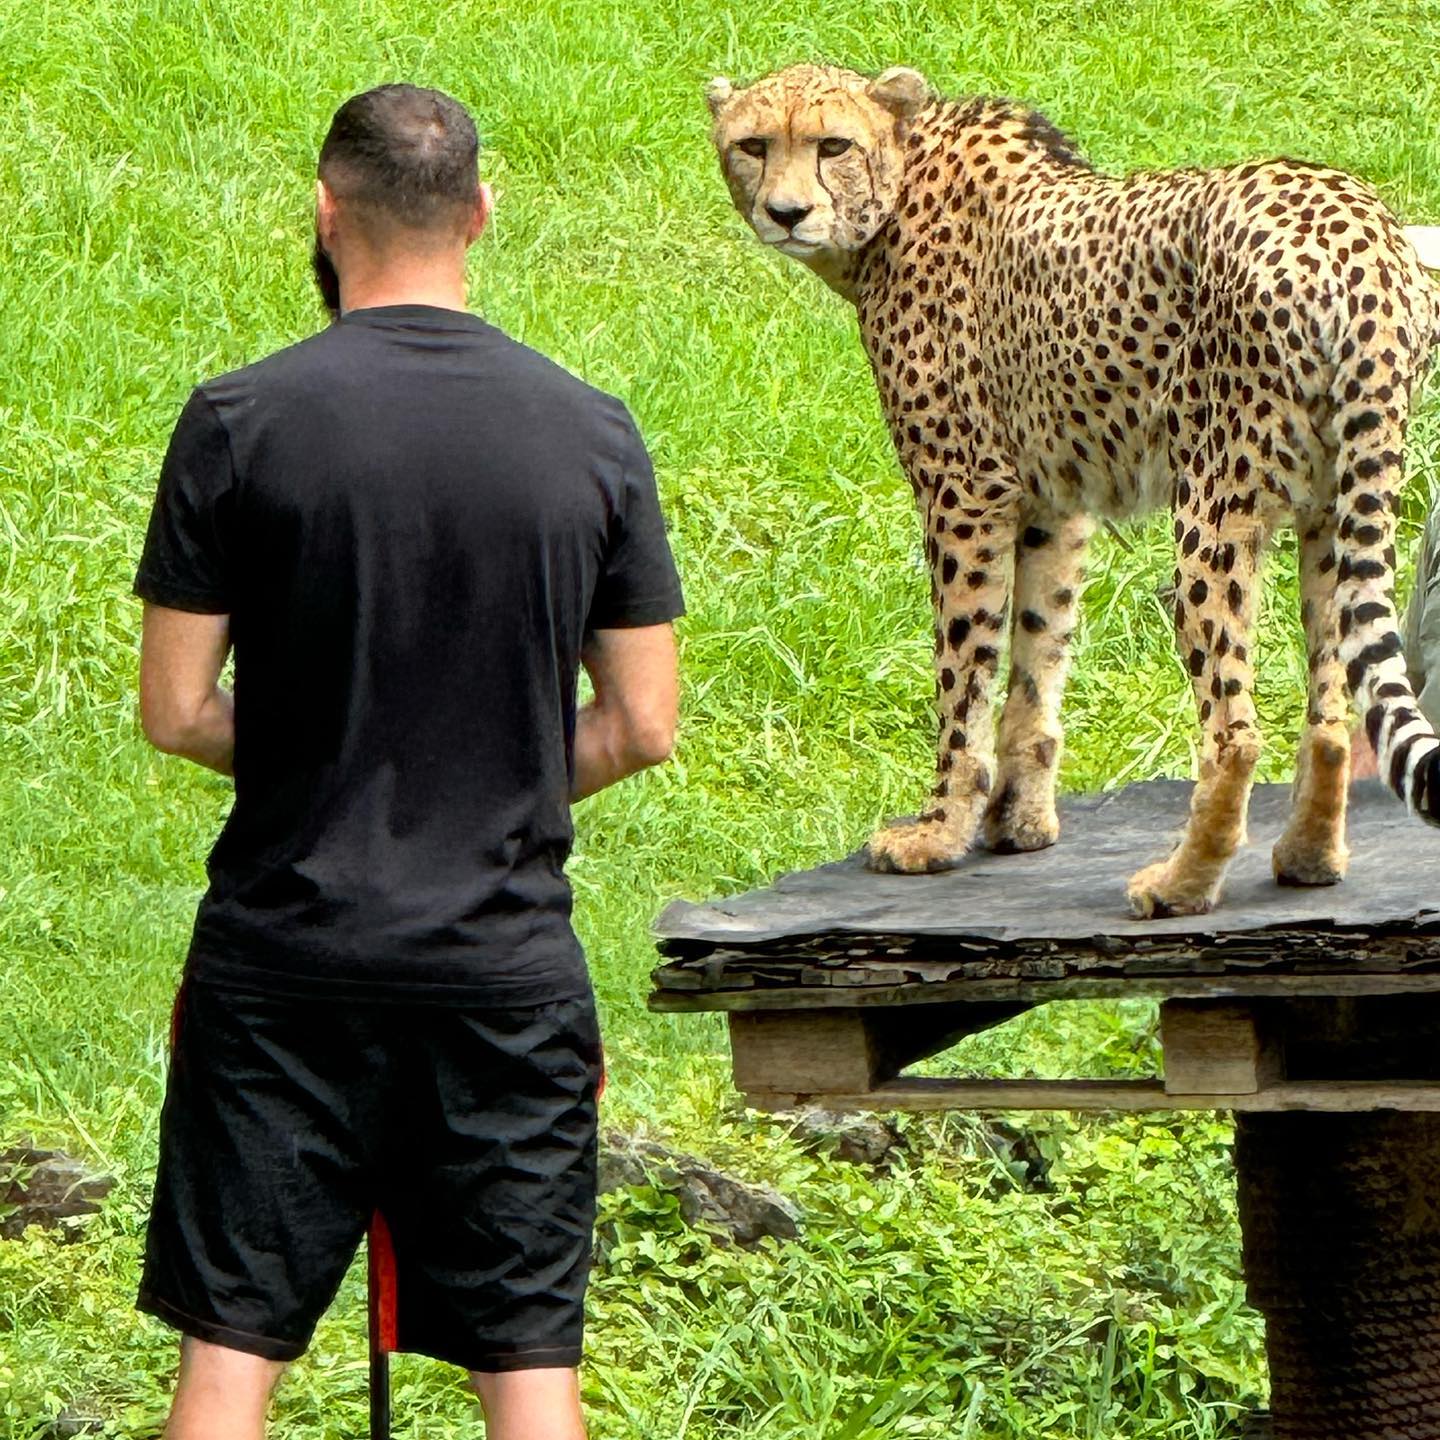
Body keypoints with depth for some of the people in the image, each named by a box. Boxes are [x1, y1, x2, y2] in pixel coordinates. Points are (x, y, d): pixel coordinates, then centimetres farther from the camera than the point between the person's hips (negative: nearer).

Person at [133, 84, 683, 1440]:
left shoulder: (240, 422, -7)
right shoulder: (591, 433, 0)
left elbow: (174, 711, -5)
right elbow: (643, 726, 2)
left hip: (285, 949, -1)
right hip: (507, 959, 1)